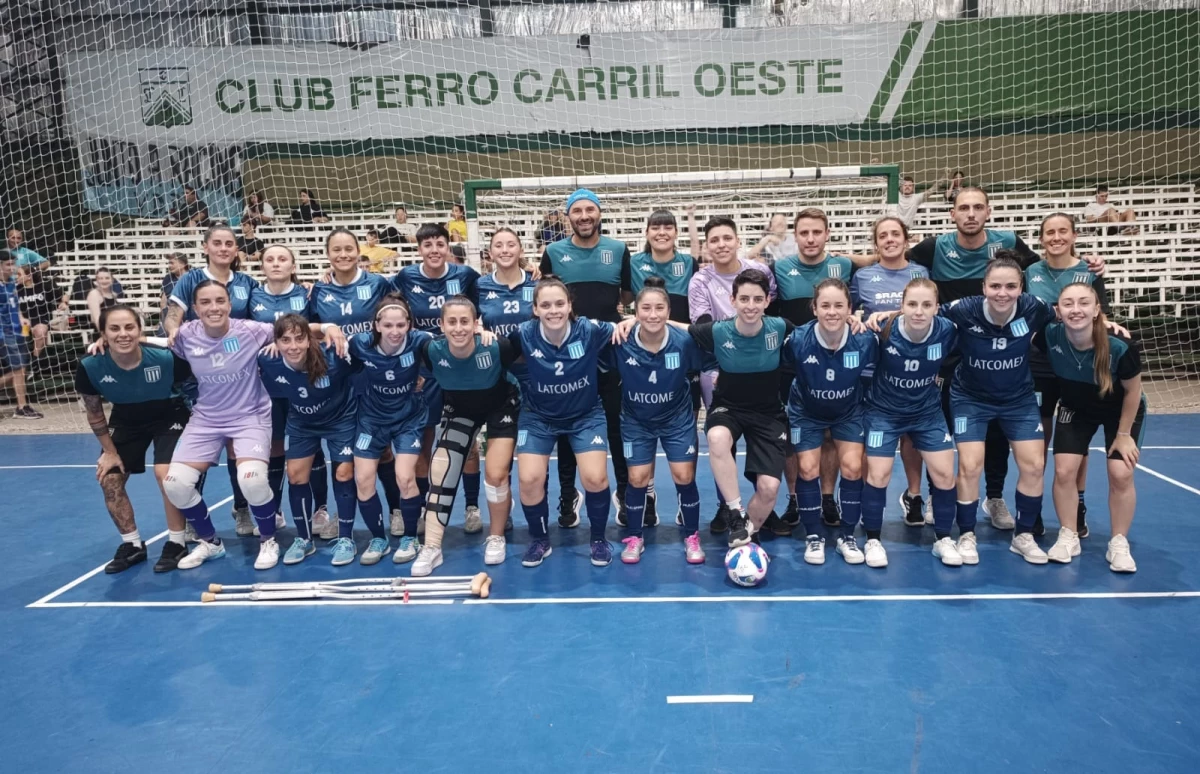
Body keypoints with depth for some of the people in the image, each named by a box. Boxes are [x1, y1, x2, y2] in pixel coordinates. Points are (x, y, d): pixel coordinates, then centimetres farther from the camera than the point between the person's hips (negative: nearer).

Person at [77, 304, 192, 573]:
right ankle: (132, 545, 21)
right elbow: (94, 412, -7)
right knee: (109, 480, 0)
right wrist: (109, 450, 0)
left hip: (170, 416, -4)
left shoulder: (166, 358, -35)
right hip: (126, 421, 4)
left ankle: (177, 543, 0)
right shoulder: (90, 367, -26)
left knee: (165, 474, -20)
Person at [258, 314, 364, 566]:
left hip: (341, 418, -3)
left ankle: (345, 539, 12)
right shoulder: (269, 362, -27)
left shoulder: (332, 357, -35)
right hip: (302, 423, 3)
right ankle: (304, 540, 21)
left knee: (344, 473, -3)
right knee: (296, 475, 3)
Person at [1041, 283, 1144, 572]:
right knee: (1064, 470, -8)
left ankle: (1119, 544, 10)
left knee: (1121, 474, -10)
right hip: (1076, 409, 2)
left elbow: (1133, 391, -17)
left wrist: (1123, 434, -10)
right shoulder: (1051, 336, -31)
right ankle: (1068, 537, 10)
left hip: (1121, 411, -2)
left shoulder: (1120, 347, -35)